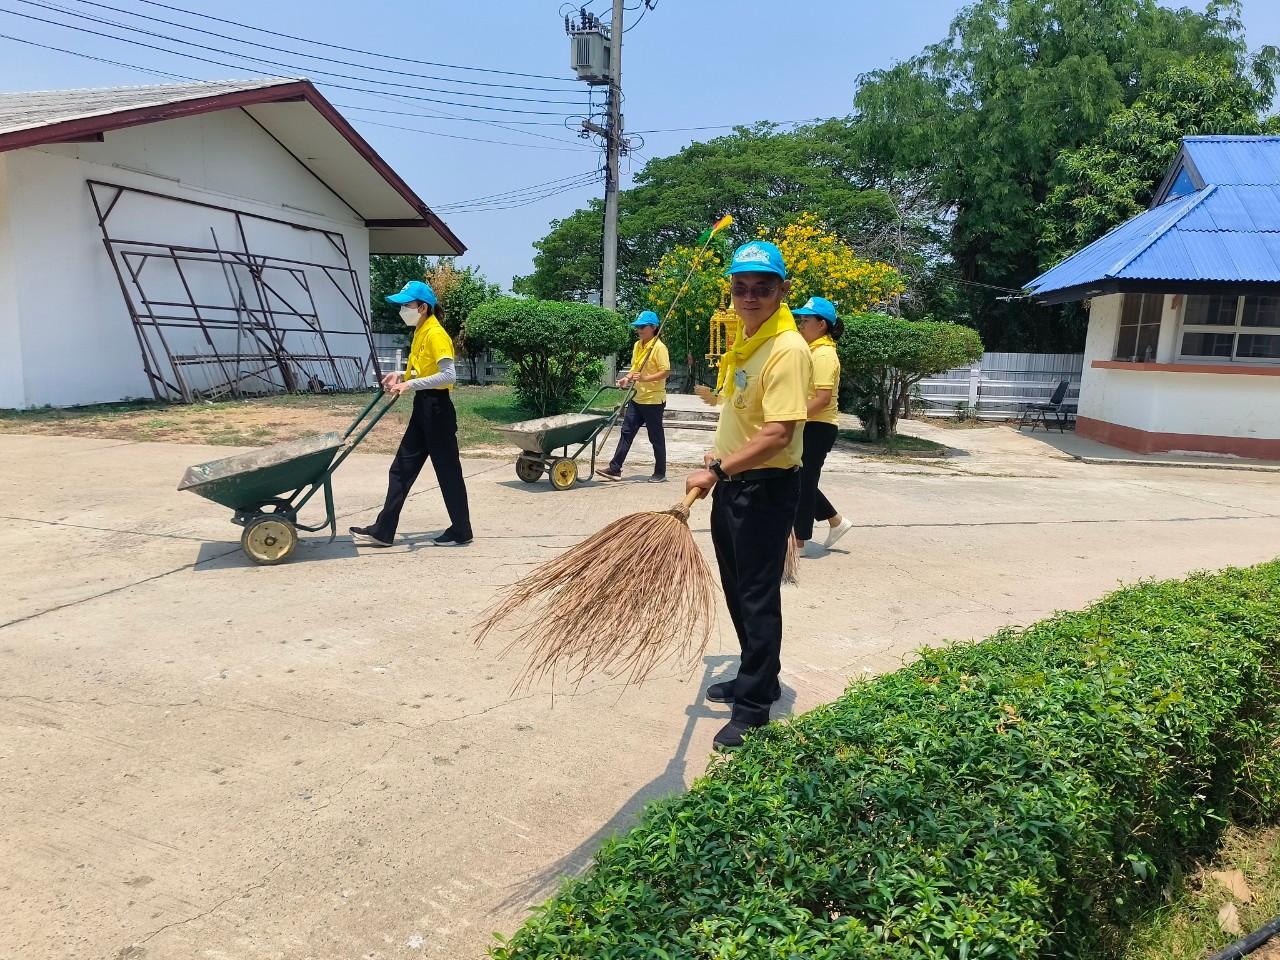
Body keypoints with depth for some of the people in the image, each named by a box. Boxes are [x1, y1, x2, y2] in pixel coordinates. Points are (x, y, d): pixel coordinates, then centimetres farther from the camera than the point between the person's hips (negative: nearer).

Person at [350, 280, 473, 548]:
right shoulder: (420, 332, 13)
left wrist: (411, 384, -29)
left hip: (437, 409, -10)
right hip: (422, 407, 10)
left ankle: (461, 531, 13)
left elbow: (449, 375, -26)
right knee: (402, 468, 10)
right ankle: (383, 531, 15)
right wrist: (401, 375, 9)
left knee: (447, 471, 0)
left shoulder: (435, 334, -15)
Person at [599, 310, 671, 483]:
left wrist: (645, 378, -26)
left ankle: (660, 473, 15)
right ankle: (615, 469, 9)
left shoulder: (659, 347, -13)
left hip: (653, 399, -8)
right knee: (626, 432, 6)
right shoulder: (637, 345, 11)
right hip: (637, 398, 8)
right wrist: (627, 378, 3)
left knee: (656, 437, 3)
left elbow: (666, 372, -18)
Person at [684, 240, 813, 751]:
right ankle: (758, 677, 37)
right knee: (737, 591, 19)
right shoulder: (745, 339, 7)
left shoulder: (788, 349, -21)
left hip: (766, 489, -9)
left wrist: (717, 470, -27)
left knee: (757, 596, 1)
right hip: (731, 484, 9)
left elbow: (777, 435, -29)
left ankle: (754, 706, 15)